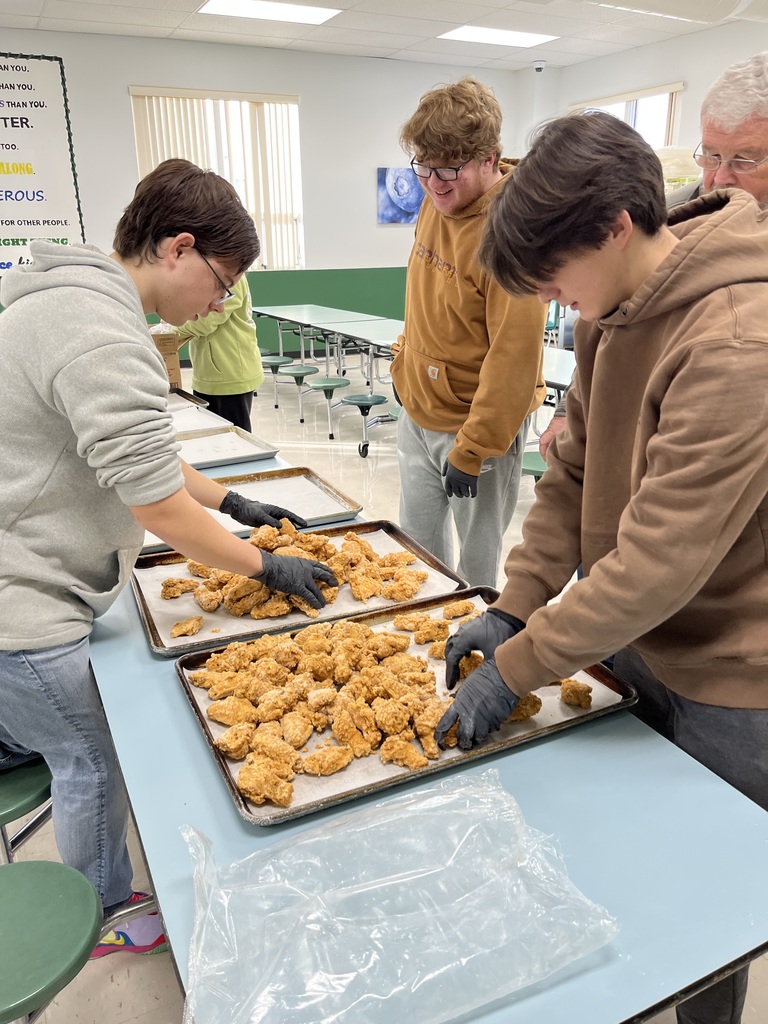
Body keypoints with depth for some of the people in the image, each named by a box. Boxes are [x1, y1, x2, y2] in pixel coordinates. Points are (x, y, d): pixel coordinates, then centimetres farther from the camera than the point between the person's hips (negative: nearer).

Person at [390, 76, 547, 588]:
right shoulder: (437, 204, 4)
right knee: (418, 546, 18)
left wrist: (471, 451, -21)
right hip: (418, 412, 8)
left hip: (477, 424, -8)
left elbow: (514, 353, -23)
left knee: (477, 564, 7)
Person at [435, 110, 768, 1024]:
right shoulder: (615, 311, -1)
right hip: (633, 643, 8)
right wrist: (513, 606, -5)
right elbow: (571, 471, 2)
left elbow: (660, 560, -30)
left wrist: (515, 667, -21)